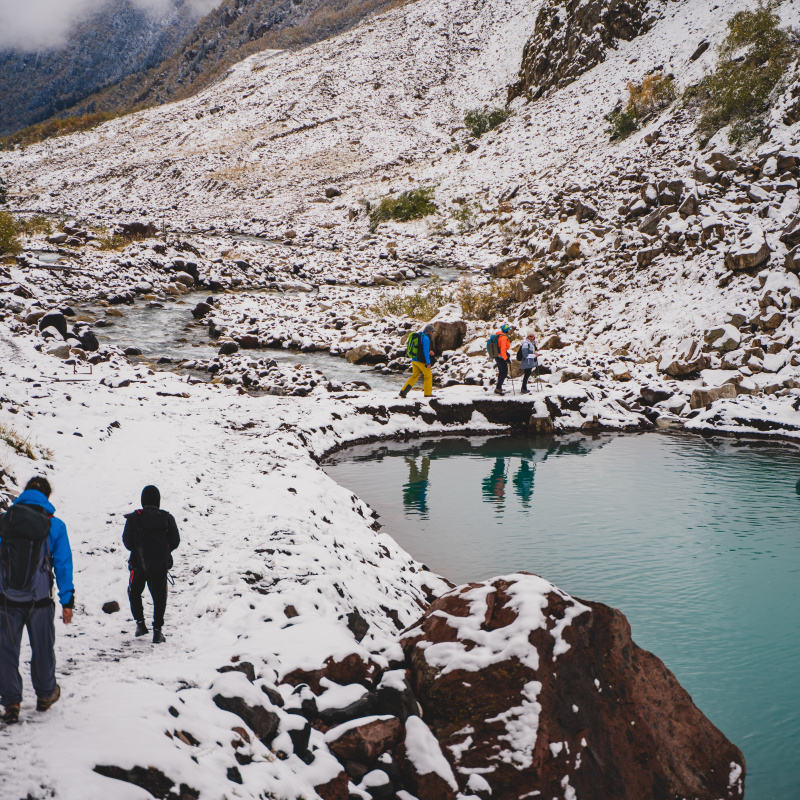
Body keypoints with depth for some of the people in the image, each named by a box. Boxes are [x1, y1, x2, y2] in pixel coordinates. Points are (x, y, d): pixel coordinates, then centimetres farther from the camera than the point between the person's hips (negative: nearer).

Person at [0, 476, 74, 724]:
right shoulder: (54, 526, -6)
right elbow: (63, 565, -4)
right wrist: (67, 601, 2)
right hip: (39, 601, 0)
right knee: (42, 649, 17)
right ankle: (45, 694, 33)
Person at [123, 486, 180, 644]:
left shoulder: (134, 518, -7)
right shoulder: (167, 518, -4)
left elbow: (127, 542, -4)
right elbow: (175, 541, 0)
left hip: (139, 565, -1)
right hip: (160, 566, 1)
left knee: (134, 593, 23)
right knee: (159, 597, 10)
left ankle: (140, 623, 17)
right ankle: (157, 631, 5)